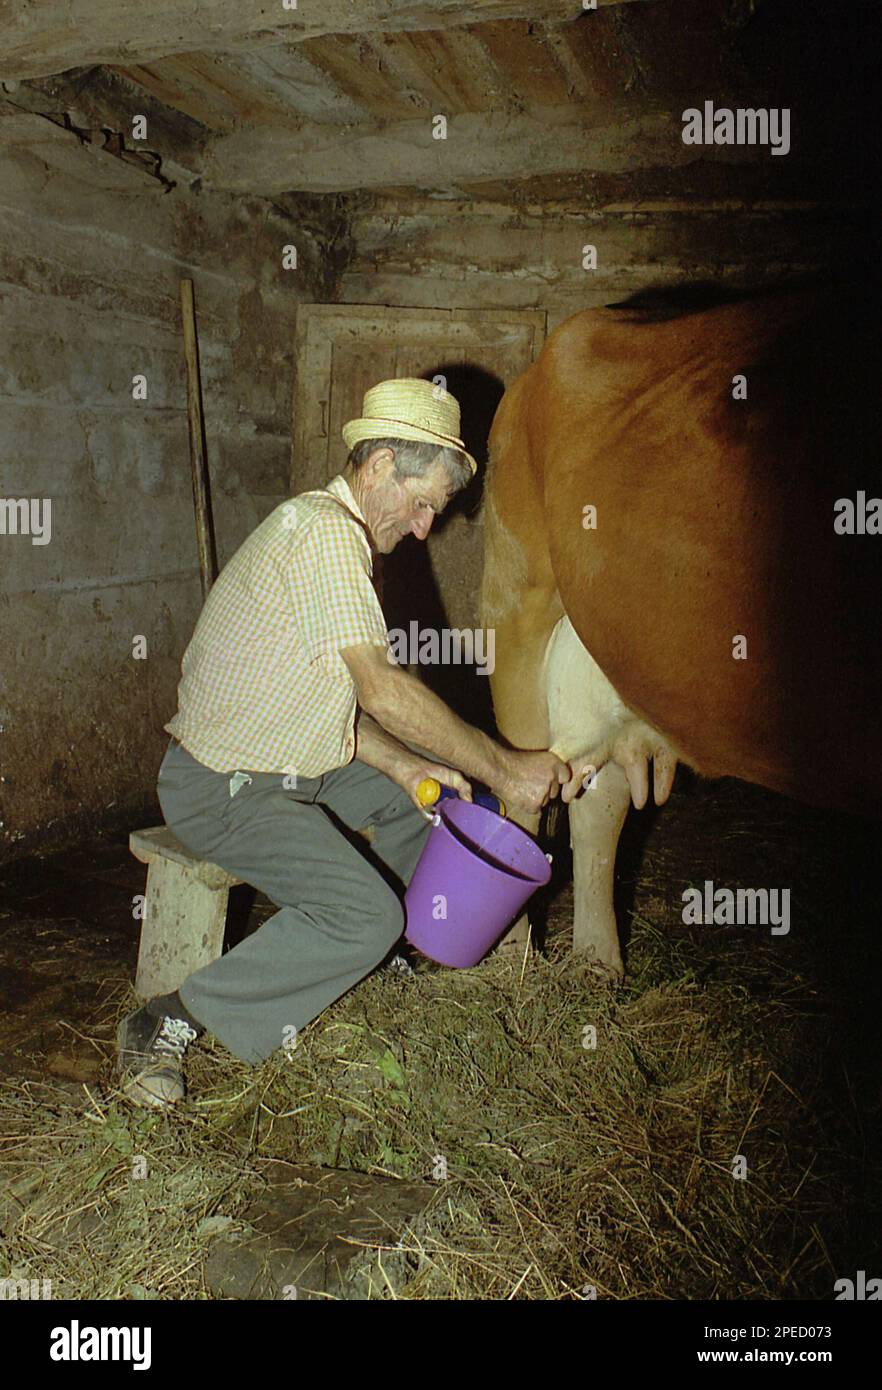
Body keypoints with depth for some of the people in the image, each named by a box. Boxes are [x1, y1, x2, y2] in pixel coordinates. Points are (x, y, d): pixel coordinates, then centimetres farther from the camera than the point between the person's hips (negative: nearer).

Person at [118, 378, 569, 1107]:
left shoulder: (342, 536, 13)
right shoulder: (322, 528, -21)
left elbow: (335, 698, 12)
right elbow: (382, 690, -27)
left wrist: (404, 765, -1)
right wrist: (503, 767, -21)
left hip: (291, 769, 10)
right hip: (224, 790, -10)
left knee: (431, 786, 16)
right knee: (365, 914, -23)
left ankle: (404, 950, 28)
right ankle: (173, 1021, -12)